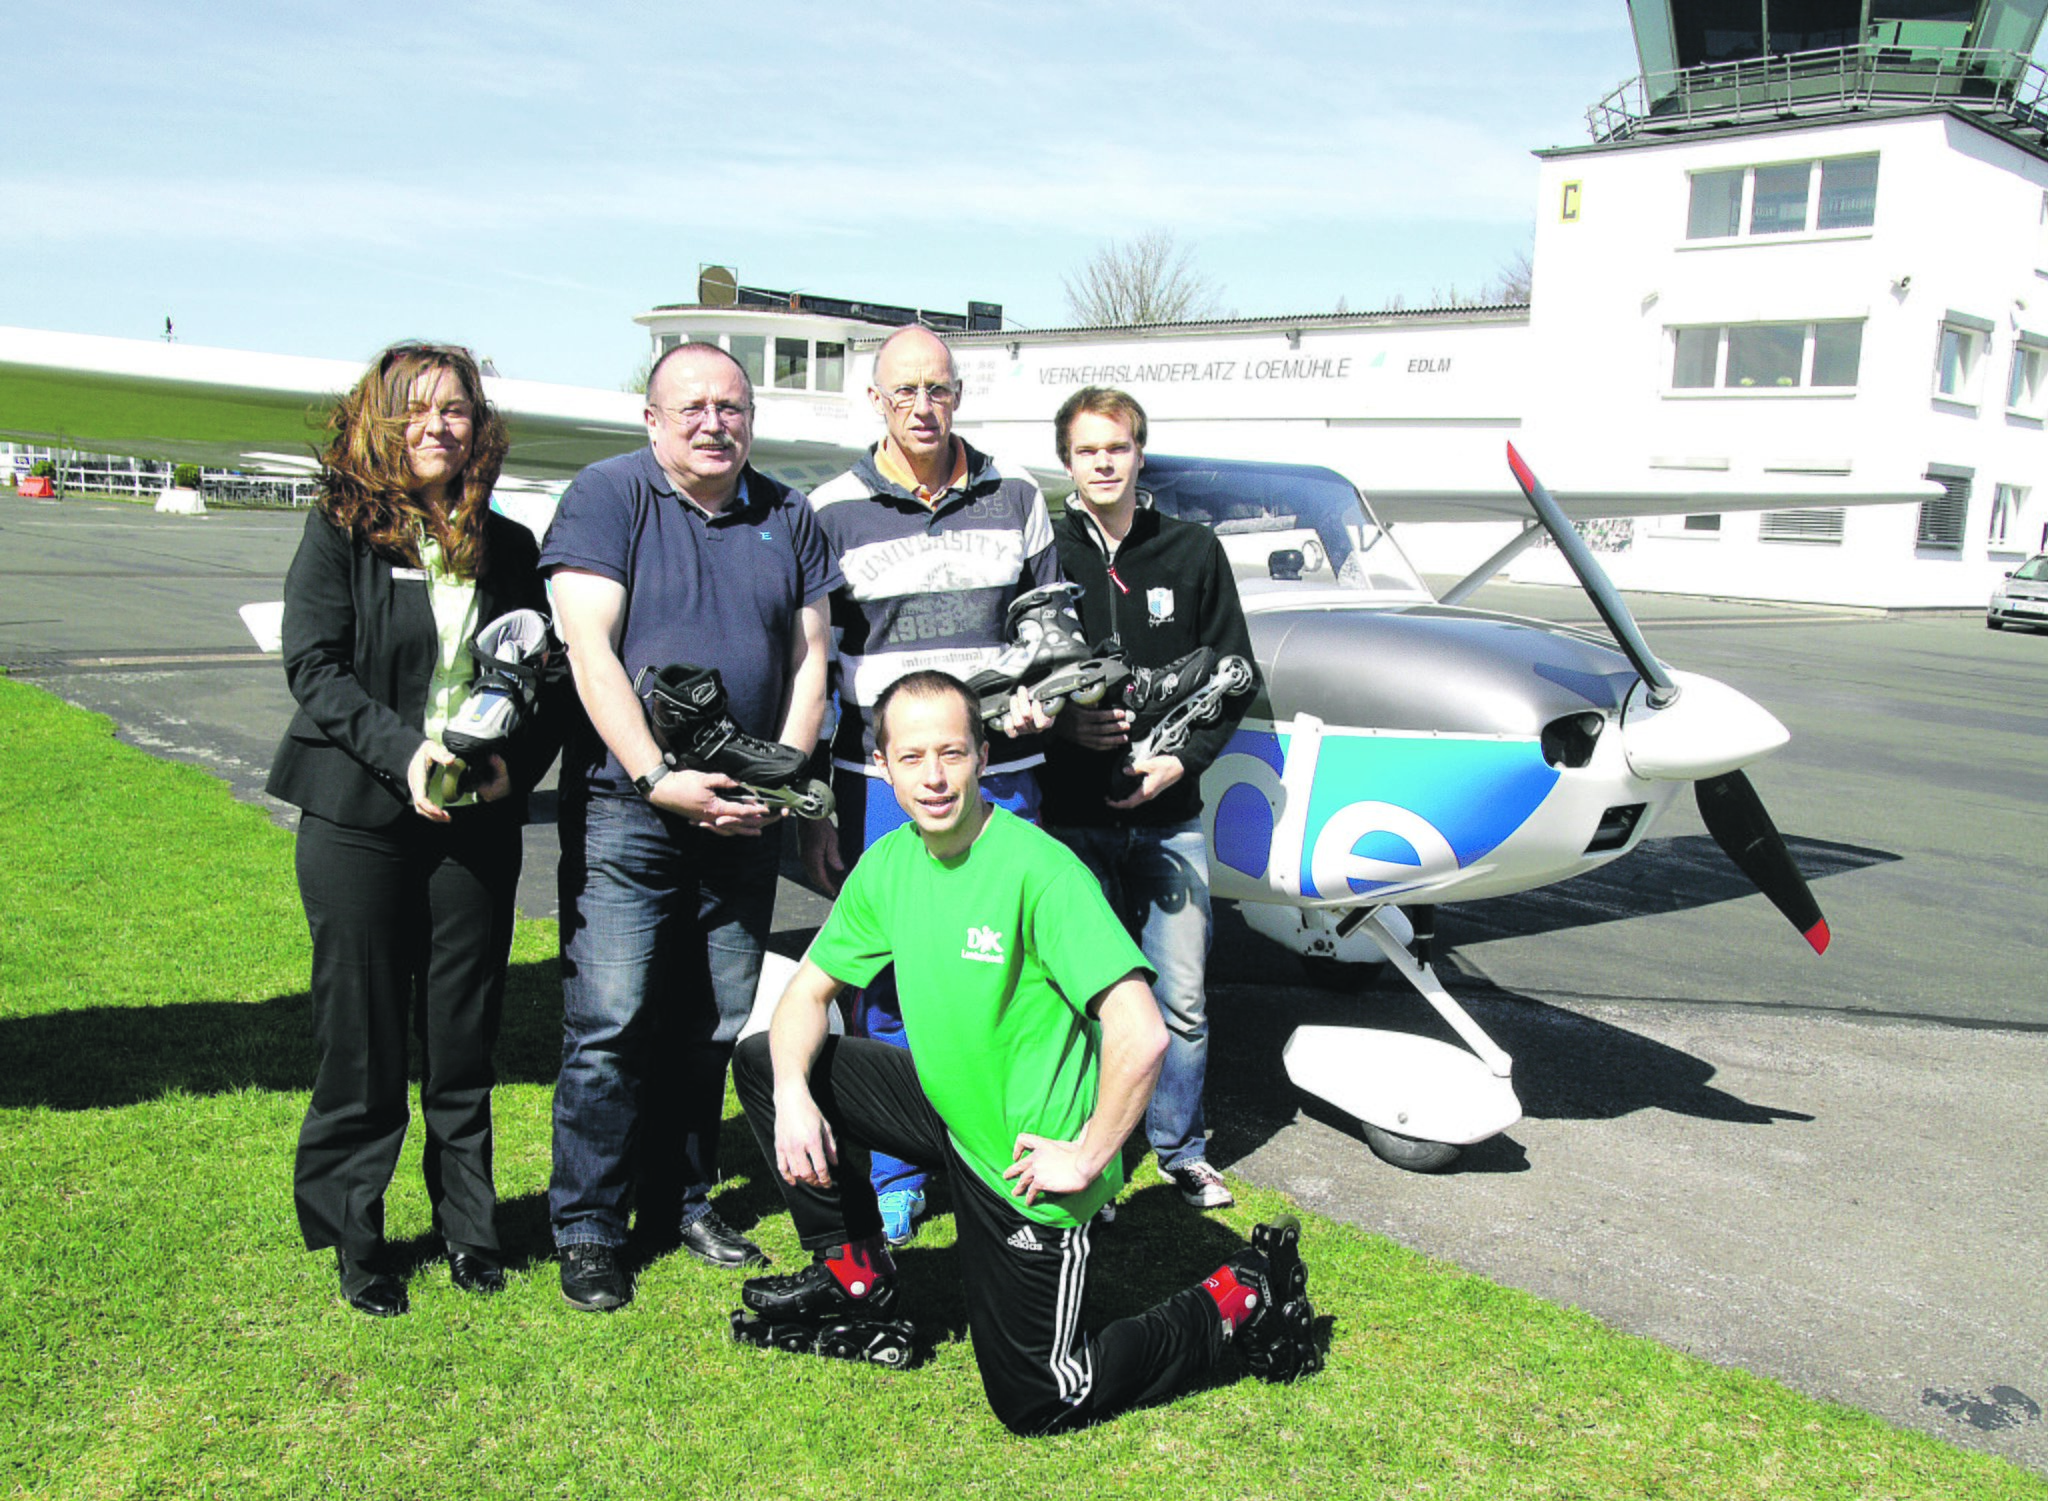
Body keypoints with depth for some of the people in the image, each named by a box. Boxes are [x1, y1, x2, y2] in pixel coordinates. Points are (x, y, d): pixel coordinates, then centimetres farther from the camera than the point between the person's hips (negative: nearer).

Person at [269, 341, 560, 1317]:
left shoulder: (507, 547, 9)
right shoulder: (338, 532, 1)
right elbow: (313, 666, -6)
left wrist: (518, 759, -9)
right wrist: (403, 749, -19)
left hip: (480, 822, 3)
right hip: (358, 817, -2)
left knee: (465, 1032, 8)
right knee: (363, 1027, 4)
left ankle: (466, 1222, 23)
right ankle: (353, 1236, 20)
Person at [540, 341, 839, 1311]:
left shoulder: (787, 517, 11)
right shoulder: (609, 494, -3)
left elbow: (809, 656, 10)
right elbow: (589, 648, -11)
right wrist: (658, 779, -18)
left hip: (743, 818, 5)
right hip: (625, 808, -4)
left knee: (714, 1025, 11)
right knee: (610, 1025, -5)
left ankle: (680, 1205, 26)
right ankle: (587, 1230, 9)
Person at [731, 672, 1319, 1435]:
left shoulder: (1039, 870, -27)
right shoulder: (889, 862, -3)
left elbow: (1141, 1035, -32)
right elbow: (809, 990, 6)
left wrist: (1088, 1157, -21)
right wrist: (793, 1095, -12)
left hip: (1026, 1159, -7)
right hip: (950, 1111, 7)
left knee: (1035, 1402, 1)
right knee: (765, 1061, 4)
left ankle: (1238, 1300, 16)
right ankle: (856, 1280, 16)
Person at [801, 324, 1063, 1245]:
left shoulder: (1016, 502, 9)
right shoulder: (831, 513, 3)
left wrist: (1045, 696, -5)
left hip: (1001, 778, 2)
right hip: (877, 784, -1)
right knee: (887, 989, 5)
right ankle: (893, 1178, 20)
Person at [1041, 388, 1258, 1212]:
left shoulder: (1192, 550, 6)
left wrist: (1183, 756, -7)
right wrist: (1061, 721, -14)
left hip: (1169, 814, 1)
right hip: (1071, 812, -1)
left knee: (1182, 996, 4)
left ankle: (1180, 1147, 22)